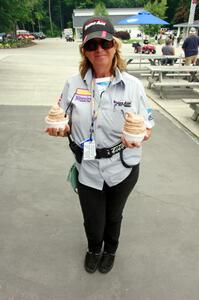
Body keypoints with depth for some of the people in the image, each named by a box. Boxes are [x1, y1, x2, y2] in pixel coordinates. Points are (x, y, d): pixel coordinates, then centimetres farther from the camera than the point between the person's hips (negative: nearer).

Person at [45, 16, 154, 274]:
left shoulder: (133, 86, -10)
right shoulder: (73, 84, -5)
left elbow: (147, 127, -4)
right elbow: (67, 125, 4)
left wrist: (139, 137, -27)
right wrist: (60, 130, -19)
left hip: (122, 168, -1)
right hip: (87, 168, 1)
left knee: (113, 216, 23)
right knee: (92, 221, 15)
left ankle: (110, 250, 58)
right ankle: (94, 249, 54)